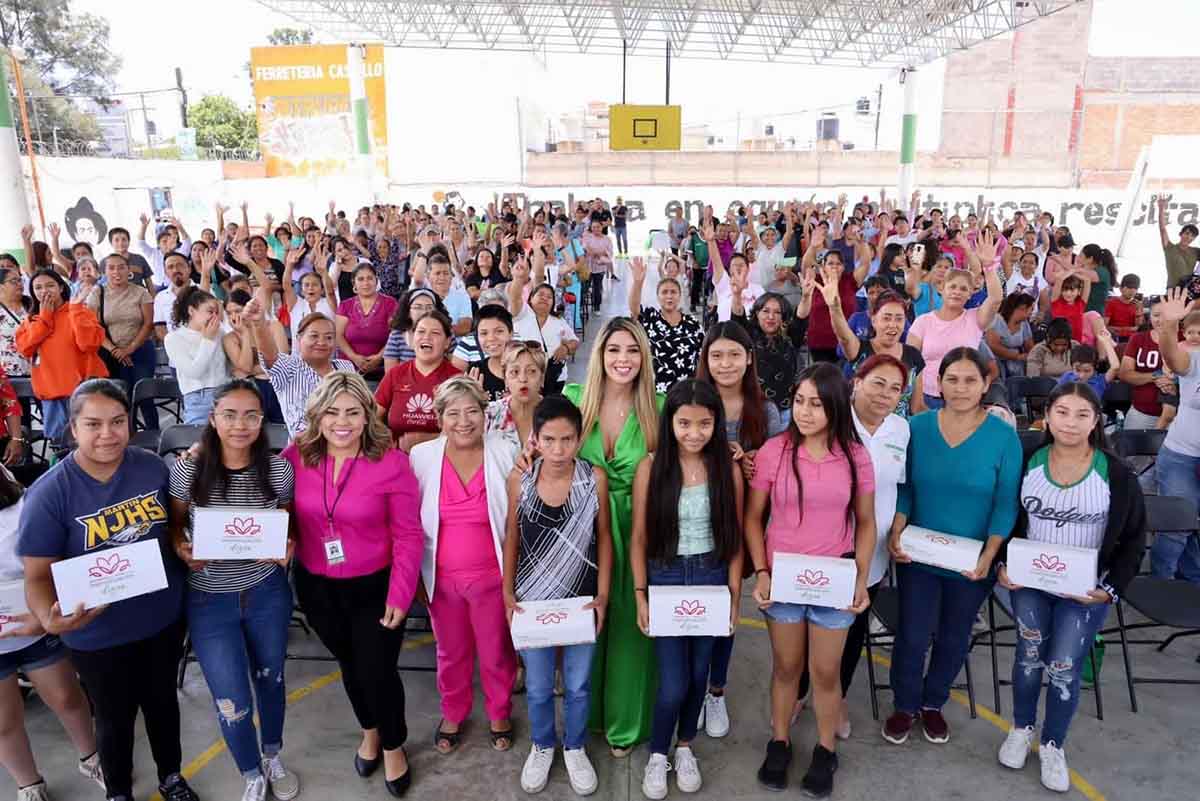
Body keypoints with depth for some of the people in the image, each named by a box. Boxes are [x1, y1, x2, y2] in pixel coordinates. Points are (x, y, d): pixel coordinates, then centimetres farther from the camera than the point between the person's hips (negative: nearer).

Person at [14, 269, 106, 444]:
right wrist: (44, 317, -4)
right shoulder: (32, 318, 13)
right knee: (56, 438, 11)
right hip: (50, 390, 5)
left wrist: (76, 310, -16)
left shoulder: (80, 312, -1)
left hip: (80, 387, -5)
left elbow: (89, 343, -17)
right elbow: (24, 348, -3)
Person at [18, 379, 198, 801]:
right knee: (115, 717, 19)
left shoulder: (153, 466, -10)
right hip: (98, 635, -3)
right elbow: (38, 575, -17)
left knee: (163, 701, 24)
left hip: (164, 617, 3)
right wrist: (51, 618, -36)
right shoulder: (49, 494, -20)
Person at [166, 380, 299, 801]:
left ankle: (273, 756, 50)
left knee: (270, 678, 22)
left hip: (267, 593, 1)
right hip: (209, 600, -1)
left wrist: (288, 547, -18)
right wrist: (182, 549, -20)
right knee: (233, 703, 4)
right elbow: (175, 524, 0)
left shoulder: (279, 469, -12)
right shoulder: (187, 470, -15)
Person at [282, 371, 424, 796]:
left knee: (378, 671, 6)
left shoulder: (391, 462, -19)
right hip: (316, 586, 3)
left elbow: (408, 535, -14)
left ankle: (394, 745, 38)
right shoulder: (296, 456, -10)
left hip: (374, 586, -3)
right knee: (349, 665, 24)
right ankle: (369, 730, 53)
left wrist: (400, 595, -15)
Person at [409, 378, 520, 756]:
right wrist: (417, 571, 0)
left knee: (496, 652, 16)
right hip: (442, 576, 2)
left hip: (492, 575, -2)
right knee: (451, 652, 22)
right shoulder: (421, 456, -7)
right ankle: (453, 713, 47)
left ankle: (500, 714, 43)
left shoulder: (505, 453, -12)